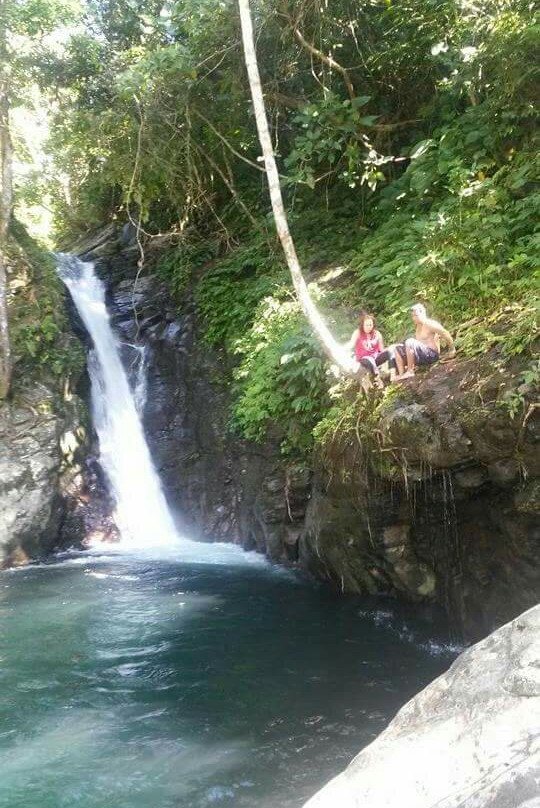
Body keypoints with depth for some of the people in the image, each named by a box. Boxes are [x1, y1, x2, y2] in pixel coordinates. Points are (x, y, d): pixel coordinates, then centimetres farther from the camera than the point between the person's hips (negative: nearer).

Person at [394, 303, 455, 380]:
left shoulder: (430, 324, -11)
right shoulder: (418, 326, 17)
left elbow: (446, 334, -14)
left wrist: (452, 350, -9)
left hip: (431, 354, -9)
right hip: (422, 355, 9)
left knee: (409, 342, -30)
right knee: (397, 348, 6)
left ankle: (410, 371, -24)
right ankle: (401, 374, -9)